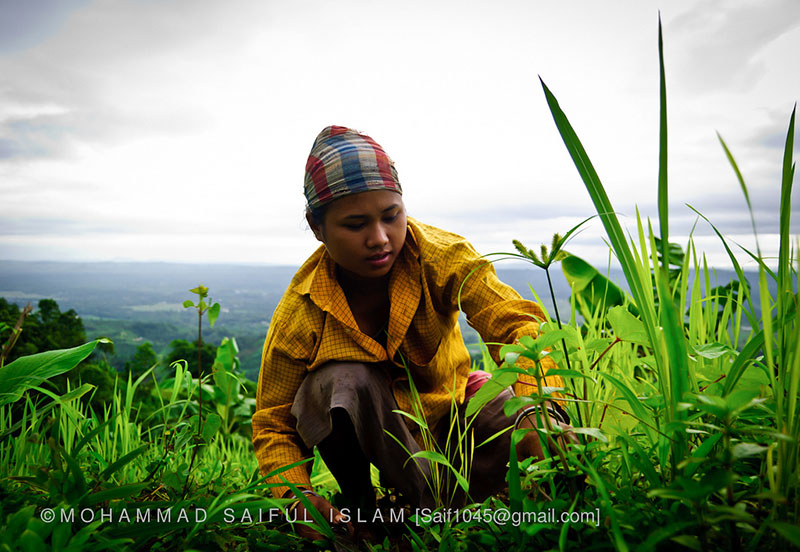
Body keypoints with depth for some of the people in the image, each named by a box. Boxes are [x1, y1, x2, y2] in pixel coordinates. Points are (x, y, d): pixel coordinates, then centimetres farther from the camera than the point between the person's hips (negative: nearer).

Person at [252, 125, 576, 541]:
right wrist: (298, 497, -35)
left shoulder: (441, 256, -23)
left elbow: (517, 323, -32)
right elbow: (273, 425, -15)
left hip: (448, 403, 2)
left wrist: (538, 409, -52)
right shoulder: (300, 314, -23)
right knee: (341, 382, -36)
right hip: (371, 427, -1)